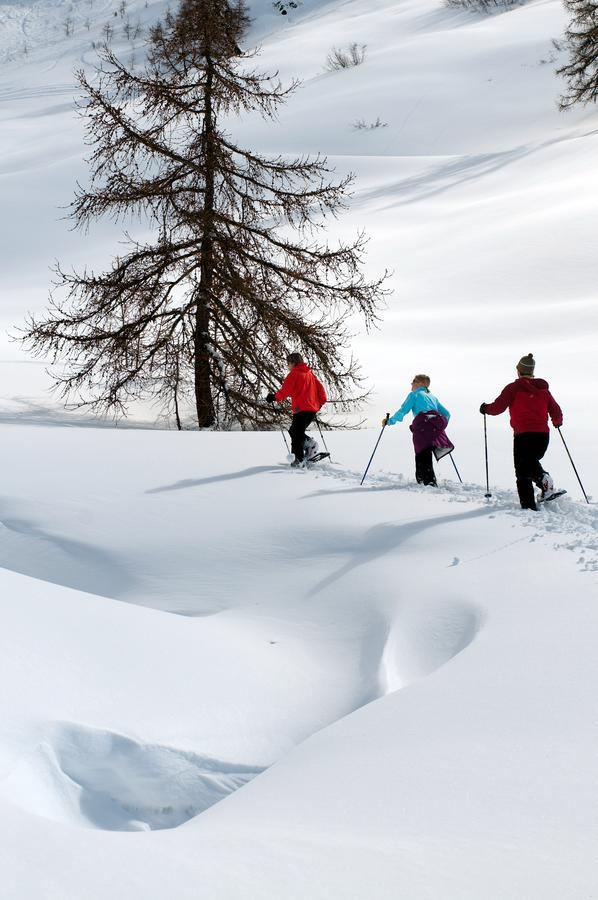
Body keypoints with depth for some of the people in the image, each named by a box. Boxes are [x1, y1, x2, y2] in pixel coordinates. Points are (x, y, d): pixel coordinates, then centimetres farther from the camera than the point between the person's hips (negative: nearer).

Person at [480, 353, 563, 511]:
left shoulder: (514, 388, -3)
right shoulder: (543, 389, 10)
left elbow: (498, 407, -6)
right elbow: (556, 413, 12)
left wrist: (485, 409, 15)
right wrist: (557, 422, 35)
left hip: (523, 436, -4)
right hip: (543, 435, 5)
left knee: (523, 473, 3)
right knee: (532, 462, 28)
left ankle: (529, 507, -5)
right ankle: (545, 481, 2)